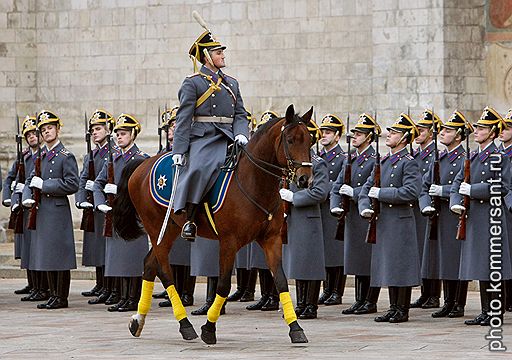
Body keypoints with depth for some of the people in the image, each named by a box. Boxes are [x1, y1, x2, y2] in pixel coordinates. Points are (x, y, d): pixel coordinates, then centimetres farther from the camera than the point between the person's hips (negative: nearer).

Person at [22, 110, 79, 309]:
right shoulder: (40, 156, 15)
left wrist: (43, 185, -15)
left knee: (59, 254, -4)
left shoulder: (66, 157, -7)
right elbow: (30, 181, 18)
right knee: (47, 255, 11)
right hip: (42, 211, 7)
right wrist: (27, 198, -3)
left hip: (58, 210, -7)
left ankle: (61, 298, 1)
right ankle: (53, 295, 18)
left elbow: (72, 185, -14)